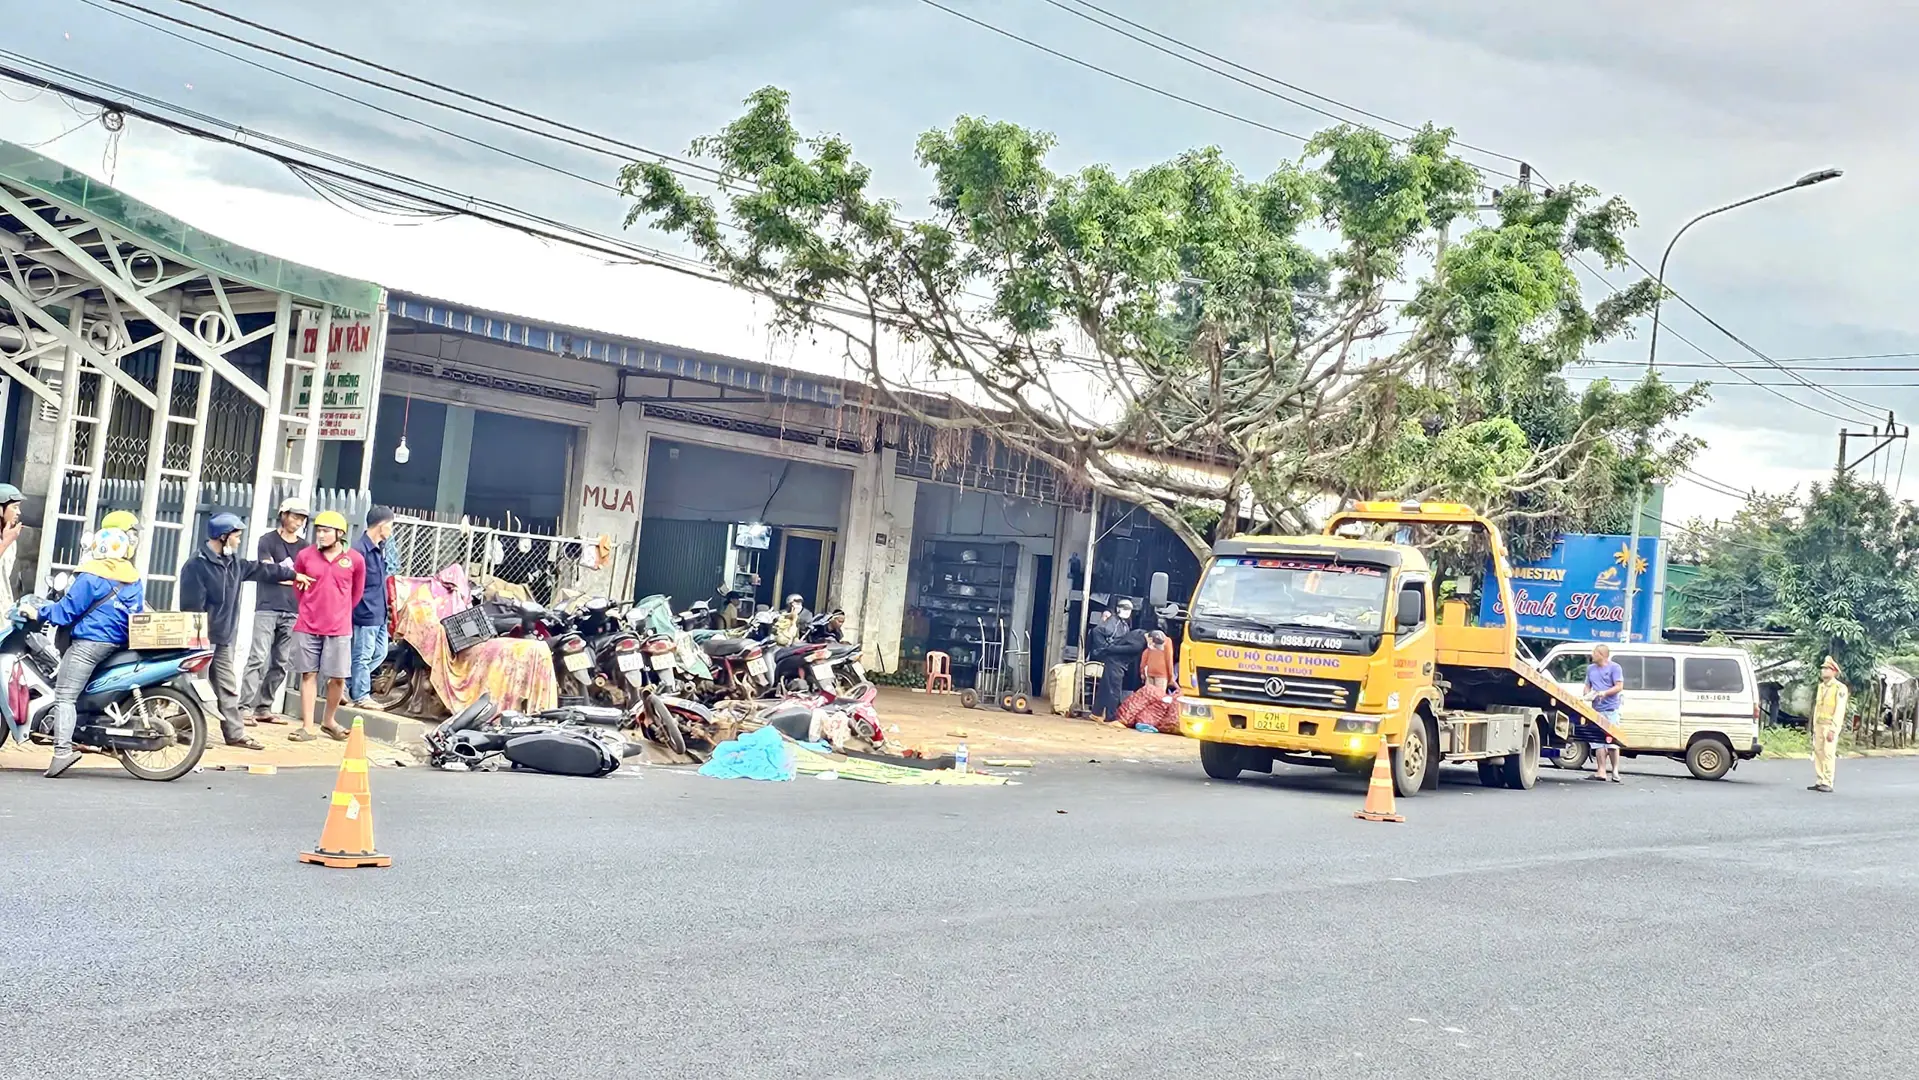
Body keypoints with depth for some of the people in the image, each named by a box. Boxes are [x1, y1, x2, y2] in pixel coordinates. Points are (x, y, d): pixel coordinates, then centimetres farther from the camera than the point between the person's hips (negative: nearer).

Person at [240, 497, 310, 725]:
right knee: (258, 659, -11)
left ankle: (264, 708, 9)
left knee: (280, 664, 3)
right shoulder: (268, 541, 5)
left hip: (292, 612, 4)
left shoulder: (305, 547, 17)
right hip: (267, 608, -4)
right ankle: (245, 707, -13)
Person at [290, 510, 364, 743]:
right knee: (308, 674, 4)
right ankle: (307, 727, 8)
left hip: (339, 629, 0)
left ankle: (329, 720, 22)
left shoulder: (354, 560, -3)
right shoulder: (305, 556, -1)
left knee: (338, 677, 2)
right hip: (307, 627, 1)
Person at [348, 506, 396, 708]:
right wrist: (358, 607, -15)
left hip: (379, 614, 10)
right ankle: (361, 696, 9)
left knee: (379, 653, 15)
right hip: (365, 613, -10)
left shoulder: (379, 549, 13)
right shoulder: (360, 549, -16)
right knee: (363, 656, 1)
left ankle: (347, 682, 24)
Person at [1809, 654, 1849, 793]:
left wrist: (1832, 729, -19)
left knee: (1828, 754, -10)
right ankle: (1819, 782, 8)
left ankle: (1828, 784, -10)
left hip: (1830, 725, -7)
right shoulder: (1821, 686, 16)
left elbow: (1839, 710, -14)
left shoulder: (1840, 688, -9)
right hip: (1819, 724, 7)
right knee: (1818, 753, 5)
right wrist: (1814, 726, 16)